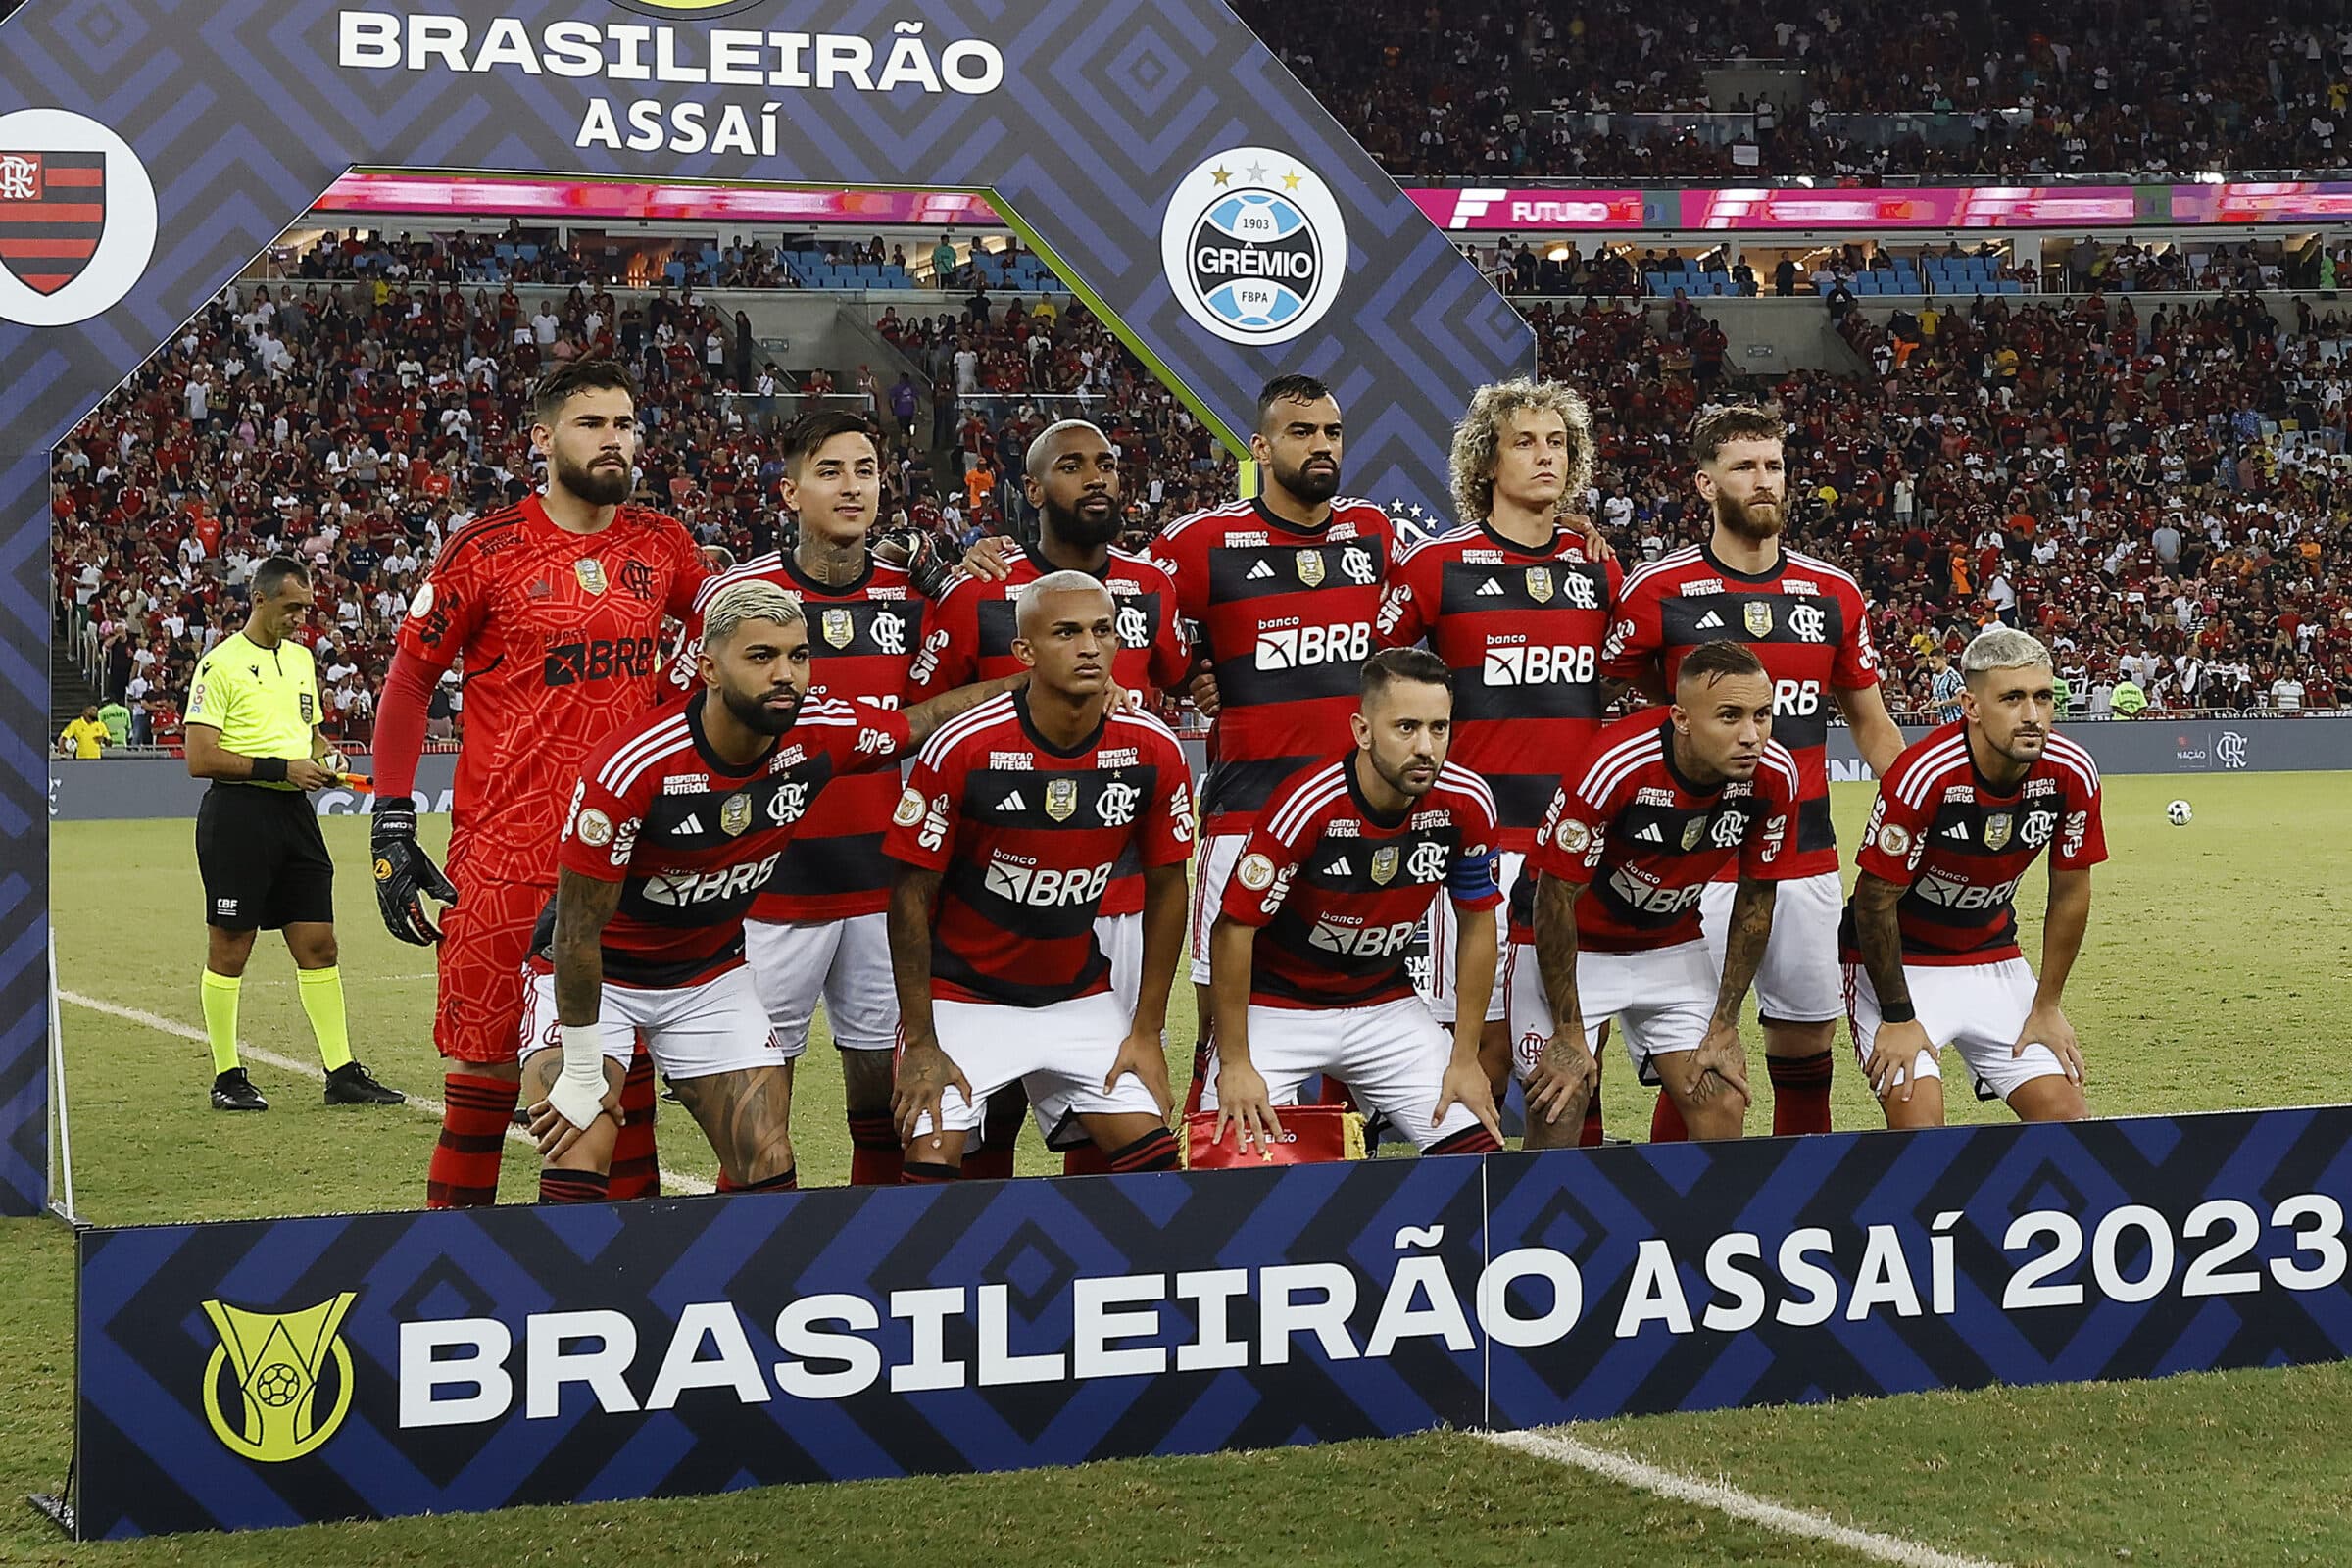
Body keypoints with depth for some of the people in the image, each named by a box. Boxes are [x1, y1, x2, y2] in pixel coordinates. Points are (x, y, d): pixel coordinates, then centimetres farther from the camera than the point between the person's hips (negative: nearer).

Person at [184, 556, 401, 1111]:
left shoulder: (301, 658, 15)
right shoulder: (221, 664, -8)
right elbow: (200, 758, -13)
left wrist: (325, 756, 6)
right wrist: (281, 768, -17)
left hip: (294, 813, 7)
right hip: (238, 813, -7)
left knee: (318, 944, 4)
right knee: (230, 949, 1)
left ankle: (342, 1072, 7)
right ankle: (227, 1077, 9)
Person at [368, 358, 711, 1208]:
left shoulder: (663, 546, 6)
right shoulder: (487, 550, -5)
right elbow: (407, 681, 1)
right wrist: (392, 829, -4)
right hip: (508, 857, -4)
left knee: (628, 1058, 9)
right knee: (490, 1062, -1)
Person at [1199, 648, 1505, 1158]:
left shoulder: (1466, 803, -14)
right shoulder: (1307, 805, -27)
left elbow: (1477, 923, 0)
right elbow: (1234, 928, -20)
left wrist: (1465, 1058, -1)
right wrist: (1235, 1063, -19)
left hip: (1386, 1003, 4)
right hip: (1278, 1006, -4)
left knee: (1479, 1150, -8)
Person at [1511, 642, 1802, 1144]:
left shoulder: (1773, 776, -18)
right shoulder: (1613, 765, -32)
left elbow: (1756, 898, -3)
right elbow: (1555, 896, -21)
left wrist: (1724, 1026, -1)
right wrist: (1568, 1032, -15)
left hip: (1673, 945, 4)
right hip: (1570, 944, -4)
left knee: (1723, 1110, -6)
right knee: (1557, 1115, -9)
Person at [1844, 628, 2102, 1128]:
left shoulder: (2072, 774, -14)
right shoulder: (1924, 776, -28)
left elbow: (2070, 894, 1)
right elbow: (1875, 903, -18)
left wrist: (2047, 1007, 4)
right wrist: (1898, 1018, -13)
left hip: (1995, 959, 5)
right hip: (1898, 962, -5)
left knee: (2065, 1113, -3)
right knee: (1919, 1121, -21)